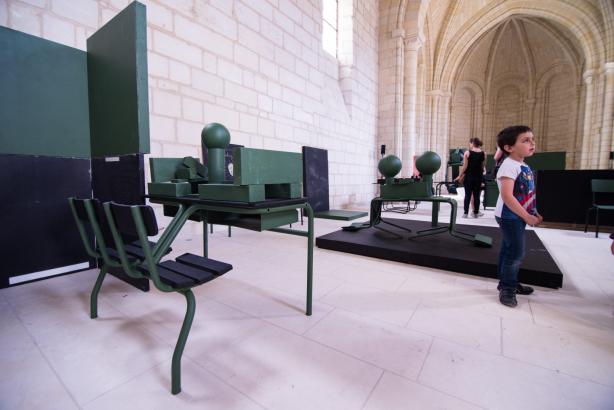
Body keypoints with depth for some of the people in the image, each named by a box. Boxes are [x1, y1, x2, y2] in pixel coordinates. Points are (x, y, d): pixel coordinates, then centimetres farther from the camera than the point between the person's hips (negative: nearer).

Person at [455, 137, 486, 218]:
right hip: (478, 176, 2)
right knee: (476, 195, 9)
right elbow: (483, 167, 5)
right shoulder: (483, 154, 0)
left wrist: (460, 176, 0)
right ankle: (476, 213, 16)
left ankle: (466, 213, 3)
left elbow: (465, 166, -8)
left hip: (469, 176, -2)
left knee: (467, 195, 3)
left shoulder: (467, 153, -7)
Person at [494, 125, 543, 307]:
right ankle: (507, 288, 9)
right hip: (509, 216, -9)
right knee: (516, 252, -5)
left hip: (519, 216, 9)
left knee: (509, 250, 17)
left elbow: (528, 194, 20)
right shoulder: (509, 166, -19)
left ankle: (508, 282, 31)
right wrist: (527, 217, -20)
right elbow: (507, 196, -26)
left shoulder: (525, 167, 10)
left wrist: (534, 213, 12)